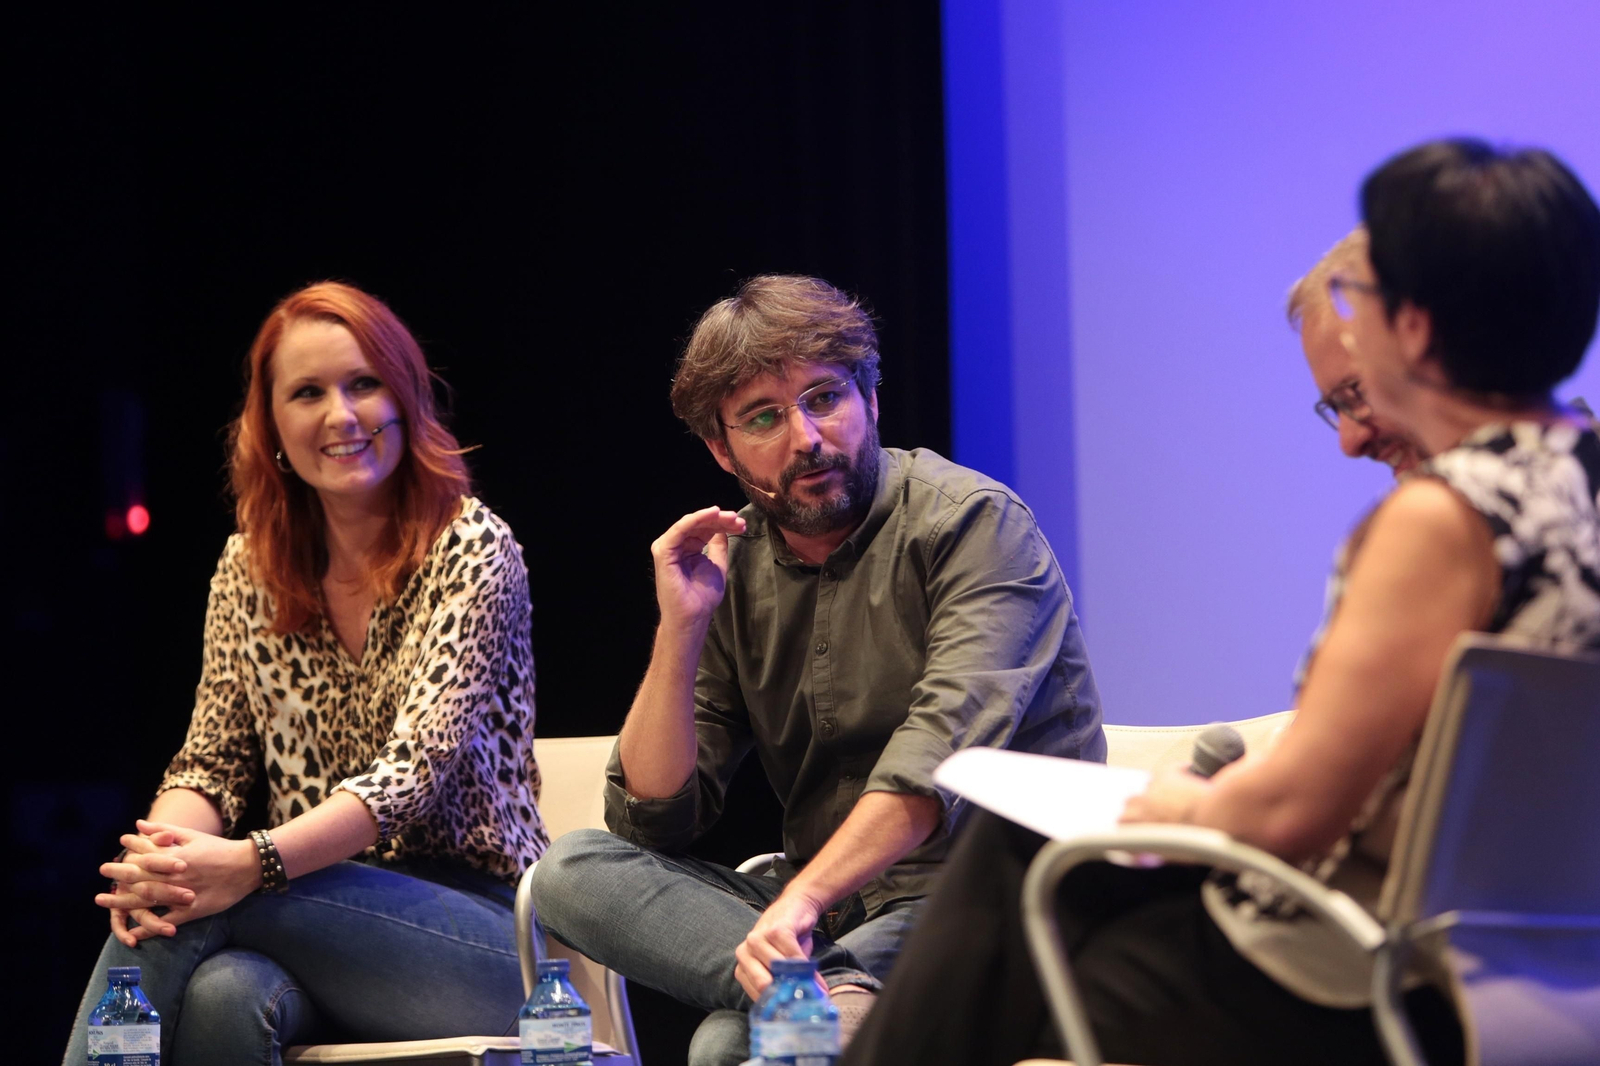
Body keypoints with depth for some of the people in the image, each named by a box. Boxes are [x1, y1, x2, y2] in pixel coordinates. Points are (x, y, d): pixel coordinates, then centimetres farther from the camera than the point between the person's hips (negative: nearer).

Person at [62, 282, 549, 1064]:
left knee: (198, 910, -30)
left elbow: (419, 765, -16)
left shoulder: (471, 549, -4)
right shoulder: (250, 566, 12)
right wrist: (164, 854, -18)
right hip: (327, 923, 3)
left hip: (479, 930, -3)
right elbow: (213, 762, 8)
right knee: (221, 993, -35)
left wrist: (251, 864, -31)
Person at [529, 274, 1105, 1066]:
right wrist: (680, 628, -4)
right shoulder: (732, 569, 11)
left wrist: (802, 898, -36)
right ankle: (839, 992, -29)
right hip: (828, 911, 8)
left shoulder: (970, 522, -7)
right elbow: (650, 820, 8)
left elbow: (942, 751, -23)